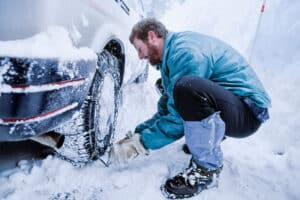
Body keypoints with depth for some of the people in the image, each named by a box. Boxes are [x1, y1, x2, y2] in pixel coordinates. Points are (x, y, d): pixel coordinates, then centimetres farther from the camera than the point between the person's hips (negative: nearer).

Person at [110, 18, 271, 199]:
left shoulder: (185, 53, -22)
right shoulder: (172, 54, 9)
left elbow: (178, 120, -24)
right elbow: (165, 110, 11)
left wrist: (141, 142, -14)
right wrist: (136, 134, 3)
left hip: (249, 111, -9)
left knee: (187, 88, -37)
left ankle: (208, 169, -14)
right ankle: (209, 139, 18)